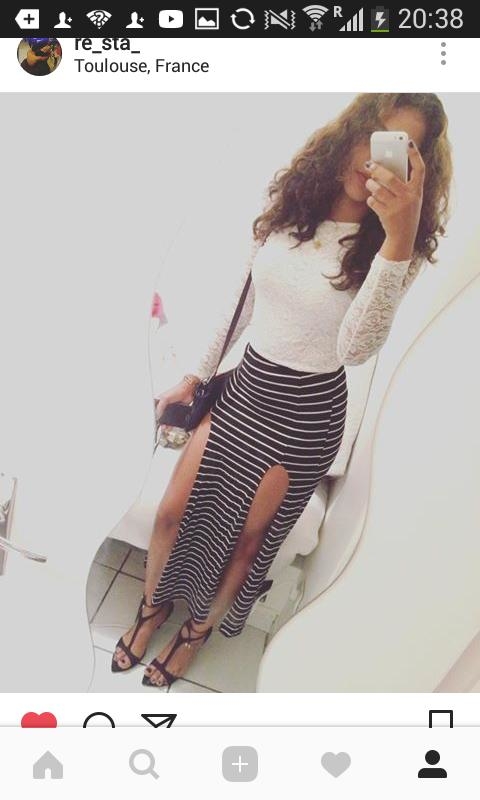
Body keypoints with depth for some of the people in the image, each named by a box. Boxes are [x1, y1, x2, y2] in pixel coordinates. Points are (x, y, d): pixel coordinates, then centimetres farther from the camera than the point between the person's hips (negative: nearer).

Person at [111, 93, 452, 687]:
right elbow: (242, 303, 8)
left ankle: (197, 632, 39)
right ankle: (152, 607, 38)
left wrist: (399, 237, -36)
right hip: (245, 386, 4)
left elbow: (354, 348, -28)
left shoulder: (395, 246, -13)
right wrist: (195, 375, 13)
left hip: (308, 412, -3)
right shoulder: (286, 206, -2)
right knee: (172, 512, 8)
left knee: (248, 537, 11)